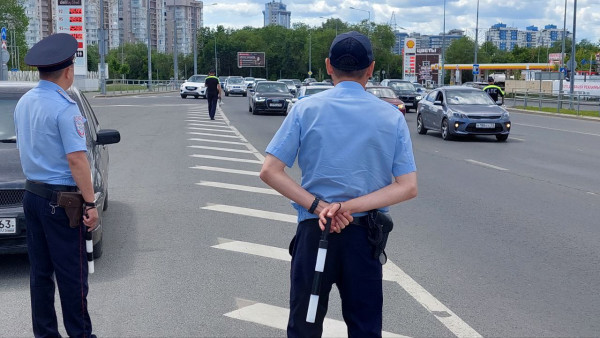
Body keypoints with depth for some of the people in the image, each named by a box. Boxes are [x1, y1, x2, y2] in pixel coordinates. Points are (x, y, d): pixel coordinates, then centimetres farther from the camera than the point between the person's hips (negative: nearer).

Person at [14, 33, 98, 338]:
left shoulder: (23, 102, 9)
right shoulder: (64, 107, -16)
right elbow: (76, 158, -20)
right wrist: (90, 203, -18)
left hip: (31, 194, 8)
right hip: (60, 199, -8)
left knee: (40, 271, 12)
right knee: (72, 272, 0)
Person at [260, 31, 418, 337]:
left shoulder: (306, 109, -3)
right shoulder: (392, 116, -1)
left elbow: (269, 171, -10)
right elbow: (407, 187, -7)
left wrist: (318, 206, -14)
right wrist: (348, 207, -14)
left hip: (314, 231, 0)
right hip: (365, 234, 1)